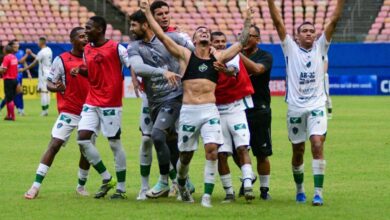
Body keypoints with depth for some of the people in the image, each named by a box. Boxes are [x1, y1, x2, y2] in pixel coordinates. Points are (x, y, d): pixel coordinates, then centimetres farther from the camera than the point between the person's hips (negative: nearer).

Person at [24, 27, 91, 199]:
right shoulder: (62, 60, -5)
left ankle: (81, 186, 26)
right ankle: (36, 186, -13)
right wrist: (57, 87, -24)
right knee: (54, 145, -13)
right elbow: (49, 83, -3)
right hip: (68, 112, -4)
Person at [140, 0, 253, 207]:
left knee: (212, 150, -16)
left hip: (210, 111, 1)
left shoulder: (218, 57, 13)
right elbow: (161, 36, 4)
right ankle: (181, 184, 38)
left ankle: (207, 195, -12)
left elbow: (241, 43, 19)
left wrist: (247, 21, 15)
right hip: (188, 111, -1)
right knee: (185, 155, 8)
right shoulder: (185, 55, 8)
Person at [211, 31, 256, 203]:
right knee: (221, 153, 1)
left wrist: (226, 70, -50)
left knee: (242, 147, -14)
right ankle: (229, 192, 9)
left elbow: (233, 70, -27)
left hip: (236, 107, -3)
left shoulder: (232, 56, -4)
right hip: (217, 110, 3)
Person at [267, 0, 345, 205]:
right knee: (298, 151, 8)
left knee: (317, 144, -16)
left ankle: (318, 192, -18)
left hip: (316, 106, 0)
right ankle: (299, 189, 28)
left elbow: (333, 21, 1)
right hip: (295, 107, 0)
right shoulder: (291, 48, 6)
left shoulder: (320, 48, 8)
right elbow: (278, 22, -3)